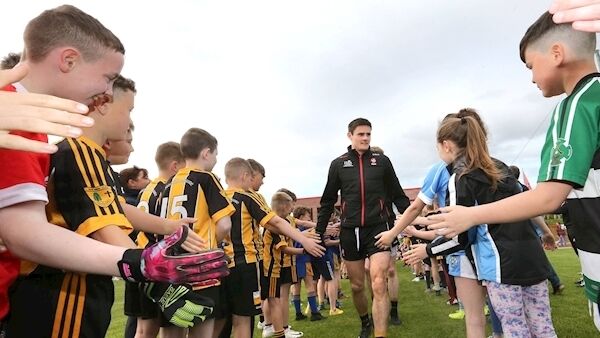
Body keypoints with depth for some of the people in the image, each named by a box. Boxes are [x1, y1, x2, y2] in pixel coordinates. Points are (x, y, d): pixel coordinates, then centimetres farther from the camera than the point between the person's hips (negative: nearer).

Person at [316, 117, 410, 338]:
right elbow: (328, 202, 9)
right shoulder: (338, 164, 6)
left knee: (379, 285, -15)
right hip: (350, 231, 2)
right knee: (357, 286, 13)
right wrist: (318, 233, 7)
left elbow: (398, 196, 10)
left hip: (377, 228, -1)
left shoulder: (382, 161, 5)